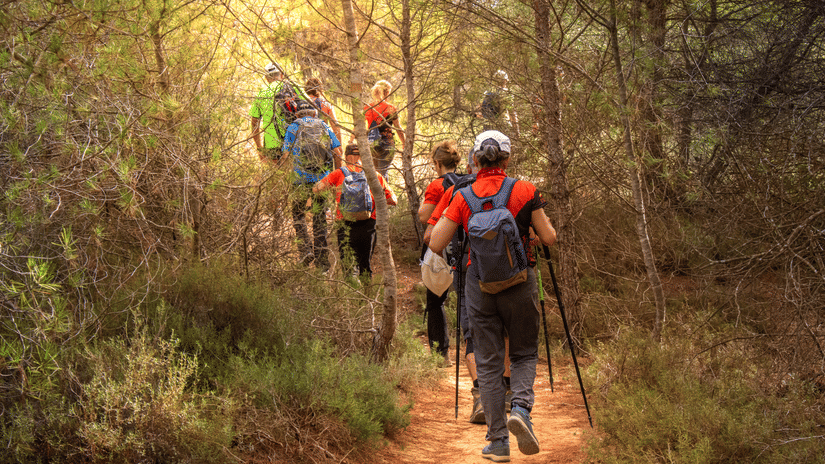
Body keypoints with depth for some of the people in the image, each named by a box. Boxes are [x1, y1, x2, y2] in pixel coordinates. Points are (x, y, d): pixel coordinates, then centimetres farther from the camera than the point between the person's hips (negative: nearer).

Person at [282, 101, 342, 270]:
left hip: (302, 179, -2)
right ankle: (322, 259, 7)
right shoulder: (324, 126, 11)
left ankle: (306, 249, -3)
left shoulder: (293, 127, 5)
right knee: (320, 218, 10)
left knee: (298, 214, 15)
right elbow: (338, 152, 5)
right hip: (322, 179, 2)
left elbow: (286, 154, 0)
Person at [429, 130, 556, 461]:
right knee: (524, 353, 16)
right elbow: (549, 239, -1)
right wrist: (543, 220, 20)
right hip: (519, 284, -1)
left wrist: (443, 216, 17)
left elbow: (435, 244, -3)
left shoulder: (463, 197, -1)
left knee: (488, 362, 8)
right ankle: (521, 407, -13)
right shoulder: (525, 191, -5)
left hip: (479, 285, 1)